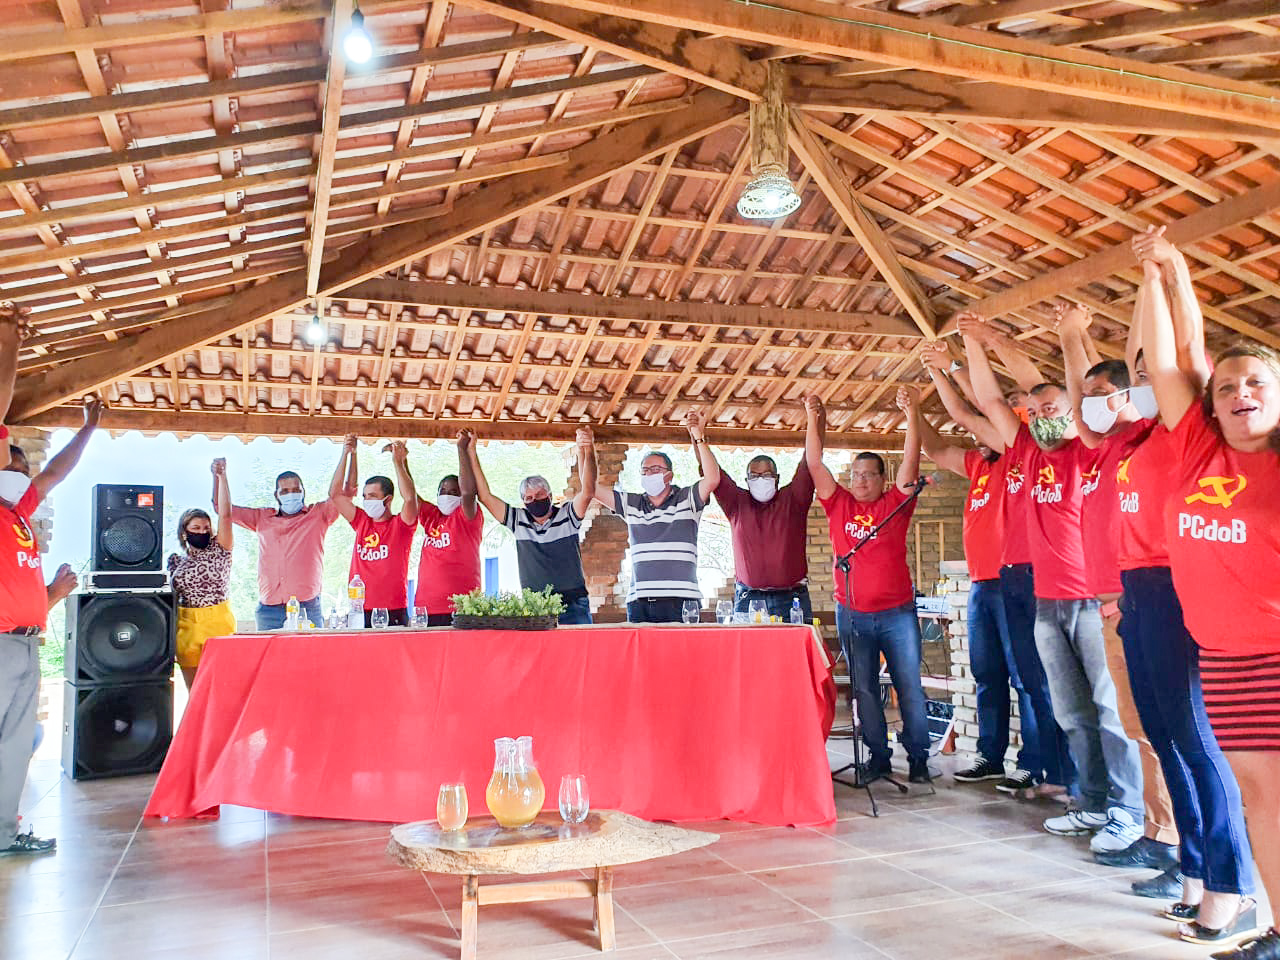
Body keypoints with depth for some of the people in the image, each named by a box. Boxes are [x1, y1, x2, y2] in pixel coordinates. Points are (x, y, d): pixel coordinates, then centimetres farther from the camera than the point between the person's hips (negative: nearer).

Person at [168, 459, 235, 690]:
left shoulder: (218, 551, 2)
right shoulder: (176, 561, 12)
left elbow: (225, 514, -8)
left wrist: (221, 475, -12)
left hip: (219, 622, -3)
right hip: (186, 625, 3)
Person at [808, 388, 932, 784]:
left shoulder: (895, 504, 2)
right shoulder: (839, 504, 5)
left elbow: (910, 463, -10)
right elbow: (815, 463, -2)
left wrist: (910, 415, -20)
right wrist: (812, 419, -12)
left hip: (898, 613, -1)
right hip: (853, 614, 2)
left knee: (909, 687, 2)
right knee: (864, 690, 8)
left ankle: (918, 758, 13)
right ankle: (878, 756, 19)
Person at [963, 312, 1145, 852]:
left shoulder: (1089, 453, -2)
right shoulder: (1031, 455, 13)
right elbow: (990, 403, 14)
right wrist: (974, 345, 11)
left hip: (1093, 602, -6)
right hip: (1047, 604, 6)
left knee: (1110, 707, -4)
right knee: (1072, 713, 10)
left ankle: (1126, 811, 4)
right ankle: (1093, 804, 20)